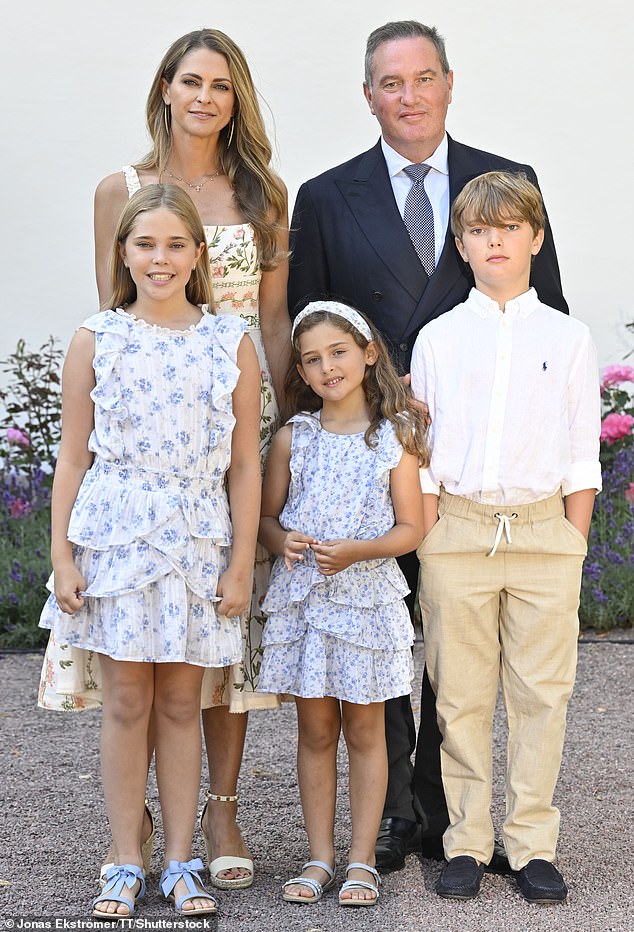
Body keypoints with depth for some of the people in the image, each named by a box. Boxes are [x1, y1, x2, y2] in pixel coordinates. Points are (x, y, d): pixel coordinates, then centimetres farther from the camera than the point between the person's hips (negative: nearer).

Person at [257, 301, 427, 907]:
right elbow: (266, 516, 9)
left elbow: (410, 528, -2)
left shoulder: (393, 437, -2)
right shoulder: (292, 438, 4)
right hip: (302, 599, 2)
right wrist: (283, 541, -13)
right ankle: (320, 857, 17)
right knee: (315, 730, 8)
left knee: (364, 729, 5)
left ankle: (362, 859, 14)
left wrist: (357, 551, -18)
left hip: (366, 597, -2)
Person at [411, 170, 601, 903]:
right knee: (460, 695, 4)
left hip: (543, 528, 0)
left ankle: (533, 844, 13)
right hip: (458, 529, 0)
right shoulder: (437, 339, 7)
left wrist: (573, 542, 0)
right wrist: (428, 541, 0)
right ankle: (466, 843, 14)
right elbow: (421, 452, 7)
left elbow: (581, 455, 7)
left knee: (541, 692, 2)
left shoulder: (567, 337, 7)